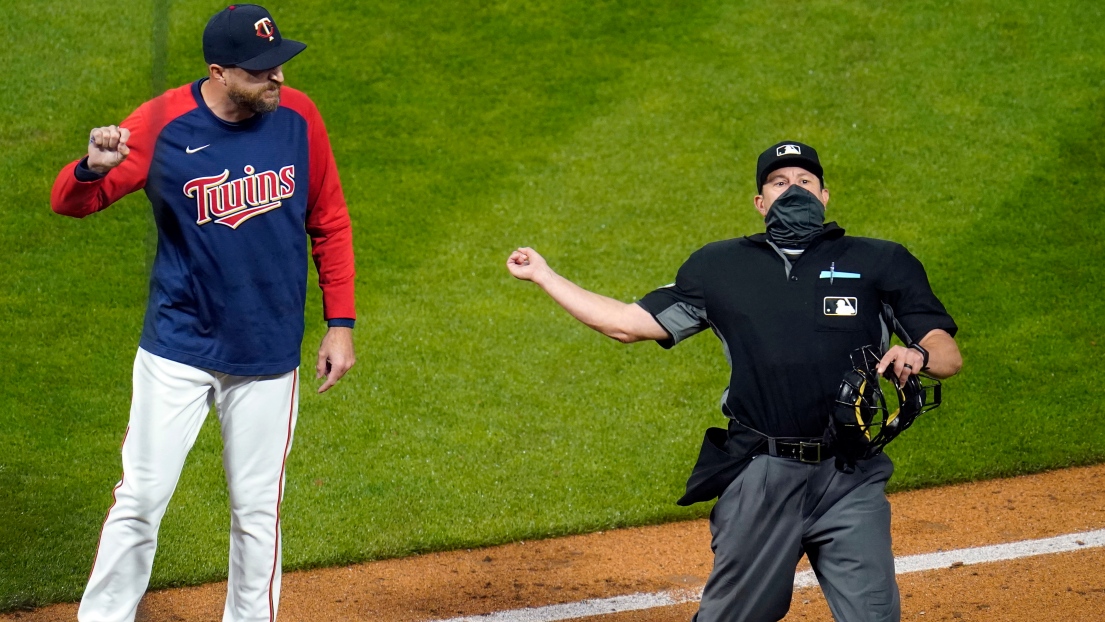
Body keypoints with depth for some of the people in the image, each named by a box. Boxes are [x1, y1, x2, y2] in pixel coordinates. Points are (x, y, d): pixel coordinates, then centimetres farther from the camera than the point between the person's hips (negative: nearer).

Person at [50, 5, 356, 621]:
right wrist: (93, 169, -38)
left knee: (258, 511, 11)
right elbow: (69, 200, -15)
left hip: (269, 357, 2)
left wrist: (340, 323, 3)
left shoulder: (298, 116, -6)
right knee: (140, 500, -1)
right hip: (177, 351, -2)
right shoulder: (163, 122, -14)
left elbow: (330, 224, 6)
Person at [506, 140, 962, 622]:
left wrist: (917, 355, -18)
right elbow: (628, 323, 16)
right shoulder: (719, 267, 17)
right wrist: (544, 275, 17)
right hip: (759, 479, 1)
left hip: (850, 481, -1)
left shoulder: (880, 263, 11)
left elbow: (949, 355, 5)